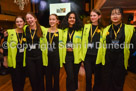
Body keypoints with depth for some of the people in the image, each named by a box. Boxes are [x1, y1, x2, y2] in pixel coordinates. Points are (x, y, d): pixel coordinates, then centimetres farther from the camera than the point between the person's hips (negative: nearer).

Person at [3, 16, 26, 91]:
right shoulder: (9, 32, -5)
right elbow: (5, 46, -3)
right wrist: (5, 60, -2)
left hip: (23, 61, 3)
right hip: (13, 61, -3)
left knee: (22, 79, 15)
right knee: (16, 81, 4)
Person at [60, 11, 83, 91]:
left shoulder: (80, 30, 0)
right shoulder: (63, 30, 3)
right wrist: (66, 48, 0)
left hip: (77, 56, 1)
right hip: (67, 56, 0)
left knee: (75, 75, 16)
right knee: (70, 76, -4)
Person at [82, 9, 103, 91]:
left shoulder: (102, 29, 1)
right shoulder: (86, 27, 5)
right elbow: (83, 41, 5)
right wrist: (82, 55, 1)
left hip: (98, 56, -1)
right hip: (87, 56, 1)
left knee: (97, 77, 13)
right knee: (88, 77, 9)